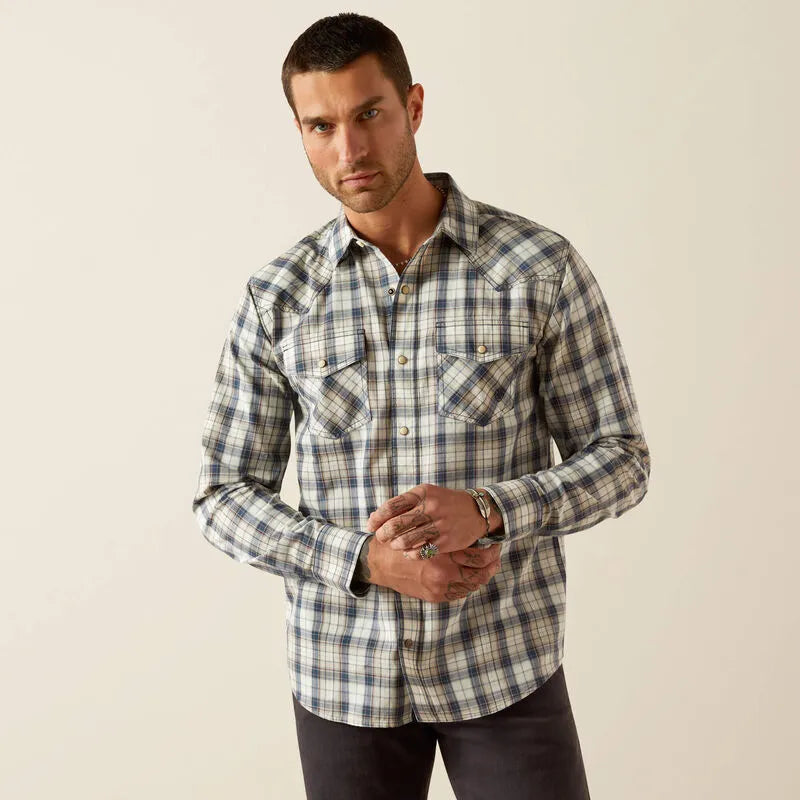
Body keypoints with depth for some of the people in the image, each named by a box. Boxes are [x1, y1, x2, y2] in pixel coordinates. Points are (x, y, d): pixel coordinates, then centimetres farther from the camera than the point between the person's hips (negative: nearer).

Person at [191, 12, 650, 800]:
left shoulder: (541, 267, -7)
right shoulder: (275, 299, -3)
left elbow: (619, 456, -3)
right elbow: (225, 494, 0)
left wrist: (490, 510, -22)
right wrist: (366, 560, -16)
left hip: (505, 664, -1)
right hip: (343, 674, 2)